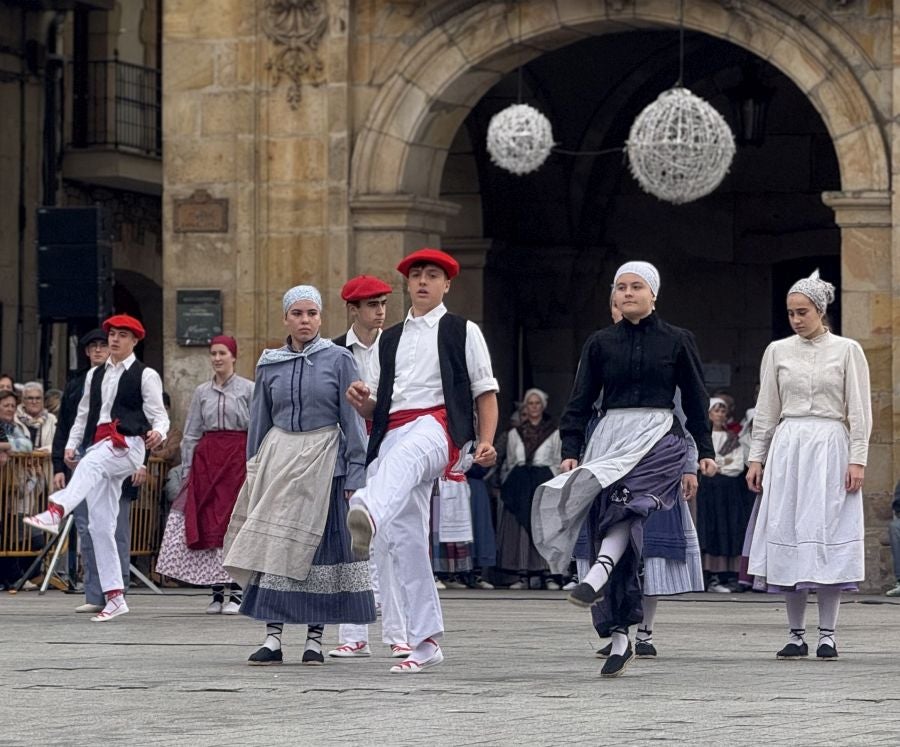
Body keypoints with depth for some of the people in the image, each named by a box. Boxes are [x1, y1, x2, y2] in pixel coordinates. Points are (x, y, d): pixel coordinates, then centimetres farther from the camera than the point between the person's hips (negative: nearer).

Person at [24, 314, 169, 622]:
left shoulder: (145, 375, 6)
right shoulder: (95, 375, 23)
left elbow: (159, 415, 0)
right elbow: (84, 414, 24)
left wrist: (158, 432, -23)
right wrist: (71, 444, 9)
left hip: (127, 445, -7)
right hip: (98, 447, 7)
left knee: (91, 464, -41)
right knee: (100, 525, -1)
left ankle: (56, 511, -68)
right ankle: (114, 597, 2)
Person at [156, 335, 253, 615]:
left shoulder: (248, 390, 2)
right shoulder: (202, 392, 12)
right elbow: (191, 434, 14)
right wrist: (186, 470, 8)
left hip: (238, 459, -3)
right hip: (206, 460, 3)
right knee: (208, 523, -1)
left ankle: (236, 593, -4)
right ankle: (216, 593, 4)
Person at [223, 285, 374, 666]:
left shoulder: (339, 359, 0)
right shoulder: (269, 364, 8)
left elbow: (353, 420, -1)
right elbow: (259, 422, 15)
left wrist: (355, 474, -6)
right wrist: (254, 471, 12)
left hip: (322, 462, -2)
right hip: (279, 459, 2)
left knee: (318, 546, 0)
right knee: (275, 546, -4)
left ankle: (314, 638, 7)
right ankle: (272, 638, -3)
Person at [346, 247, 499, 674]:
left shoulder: (462, 331, 14)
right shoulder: (389, 340, 27)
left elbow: (485, 391, 9)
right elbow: (374, 409, 26)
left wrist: (485, 442, -7)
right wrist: (361, 401, 1)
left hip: (438, 423, -6)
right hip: (393, 432, 6)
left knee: (402, 457, -43)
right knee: (404, 542, -3)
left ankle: (368, 517, -77)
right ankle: (424, 642, 3)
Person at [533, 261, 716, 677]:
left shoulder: (676, 341, 8)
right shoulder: (600, 343, 13)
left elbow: (695, 398, 12)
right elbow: (581, 401, 11)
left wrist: (705, 450, 8)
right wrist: (570, 450, 0)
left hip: (658, 435, -2)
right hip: (610, 434, 2)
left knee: (624, 499, -32)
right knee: (614, 518, -6)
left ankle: (599, 574, -49)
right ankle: (620, 636, -5)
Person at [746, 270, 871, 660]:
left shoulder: (847, 351, 4)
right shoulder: (777, 351, 10)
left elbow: (859, 411, 2)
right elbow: (766, 411, 13)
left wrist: (857, 459, -6)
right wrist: (756, 458, 7)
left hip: (830, 448, -2)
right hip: (788, 448, 2)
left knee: (829, 535, -5)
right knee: (788, 536, -1)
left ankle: (827, 635, -1)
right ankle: (796, 635, 5)